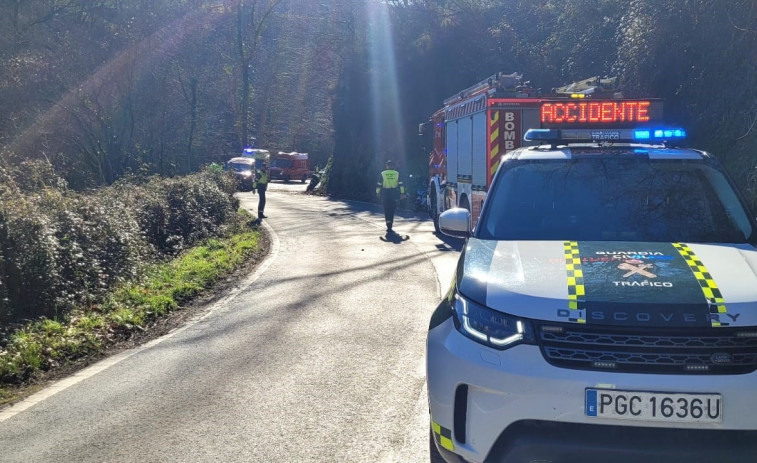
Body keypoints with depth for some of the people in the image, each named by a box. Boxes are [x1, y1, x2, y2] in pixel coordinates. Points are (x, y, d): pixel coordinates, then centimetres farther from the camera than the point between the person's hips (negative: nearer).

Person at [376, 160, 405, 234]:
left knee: (386, 209, 7)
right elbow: (401, 184, 1)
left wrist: (377, 192, 11)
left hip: (385, 194, -1)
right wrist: (402, 193, 4)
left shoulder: (382, 174, 0)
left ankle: (388, 224, -9)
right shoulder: (397, 174, 2)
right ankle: (390, 227, 8)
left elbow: (379, 184, 2)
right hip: (394, 194, 1)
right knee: (392, 209, 8)